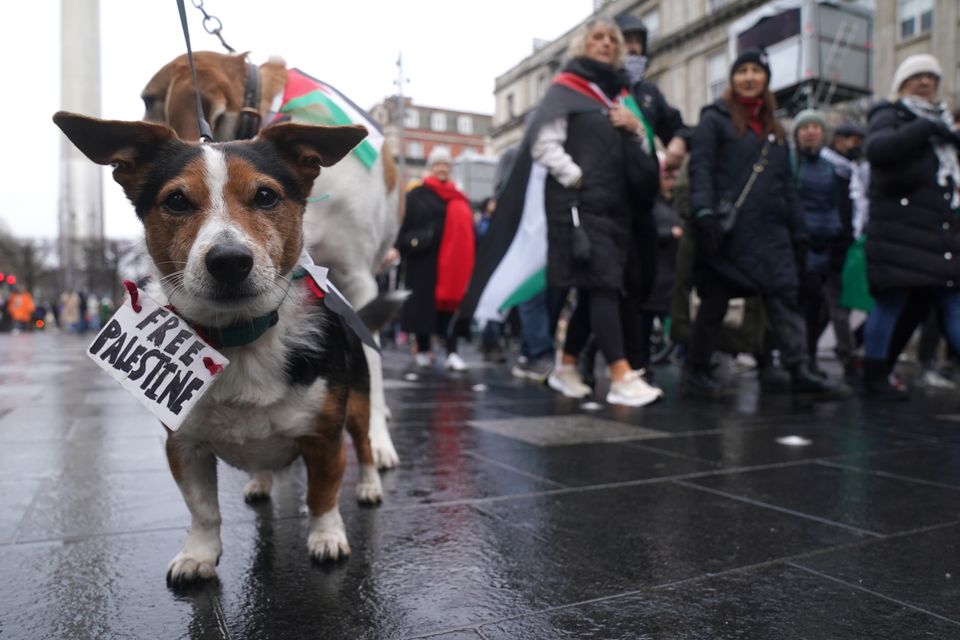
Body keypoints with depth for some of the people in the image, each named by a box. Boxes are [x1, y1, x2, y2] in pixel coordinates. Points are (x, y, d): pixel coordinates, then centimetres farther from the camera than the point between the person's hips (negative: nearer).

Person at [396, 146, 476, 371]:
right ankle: (423, 349, 15)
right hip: (425, 260, -3)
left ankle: (452, 353, -2)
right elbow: (404, 225, -4)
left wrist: (473, 259, 10)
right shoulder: (416, 196, 4)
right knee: (424, 303, 2)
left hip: (454, 261, 3)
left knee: (452, 302, -1)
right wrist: (406, 245, -19)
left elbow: (469, 230, 16)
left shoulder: (460, 199, 17)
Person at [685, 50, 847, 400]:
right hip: (728, 229, -5)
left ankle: (800, 372, -7)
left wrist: (797, 232, 16)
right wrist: (705, 214, -23)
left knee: (785, 294, -6)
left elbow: (787, 184, 22)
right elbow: (700, 168, -8)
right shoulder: (715, 119, 4)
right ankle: (696, 370, 11)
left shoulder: (774, 130, 23)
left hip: (770, 230, 6)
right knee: (715, 299, -1)